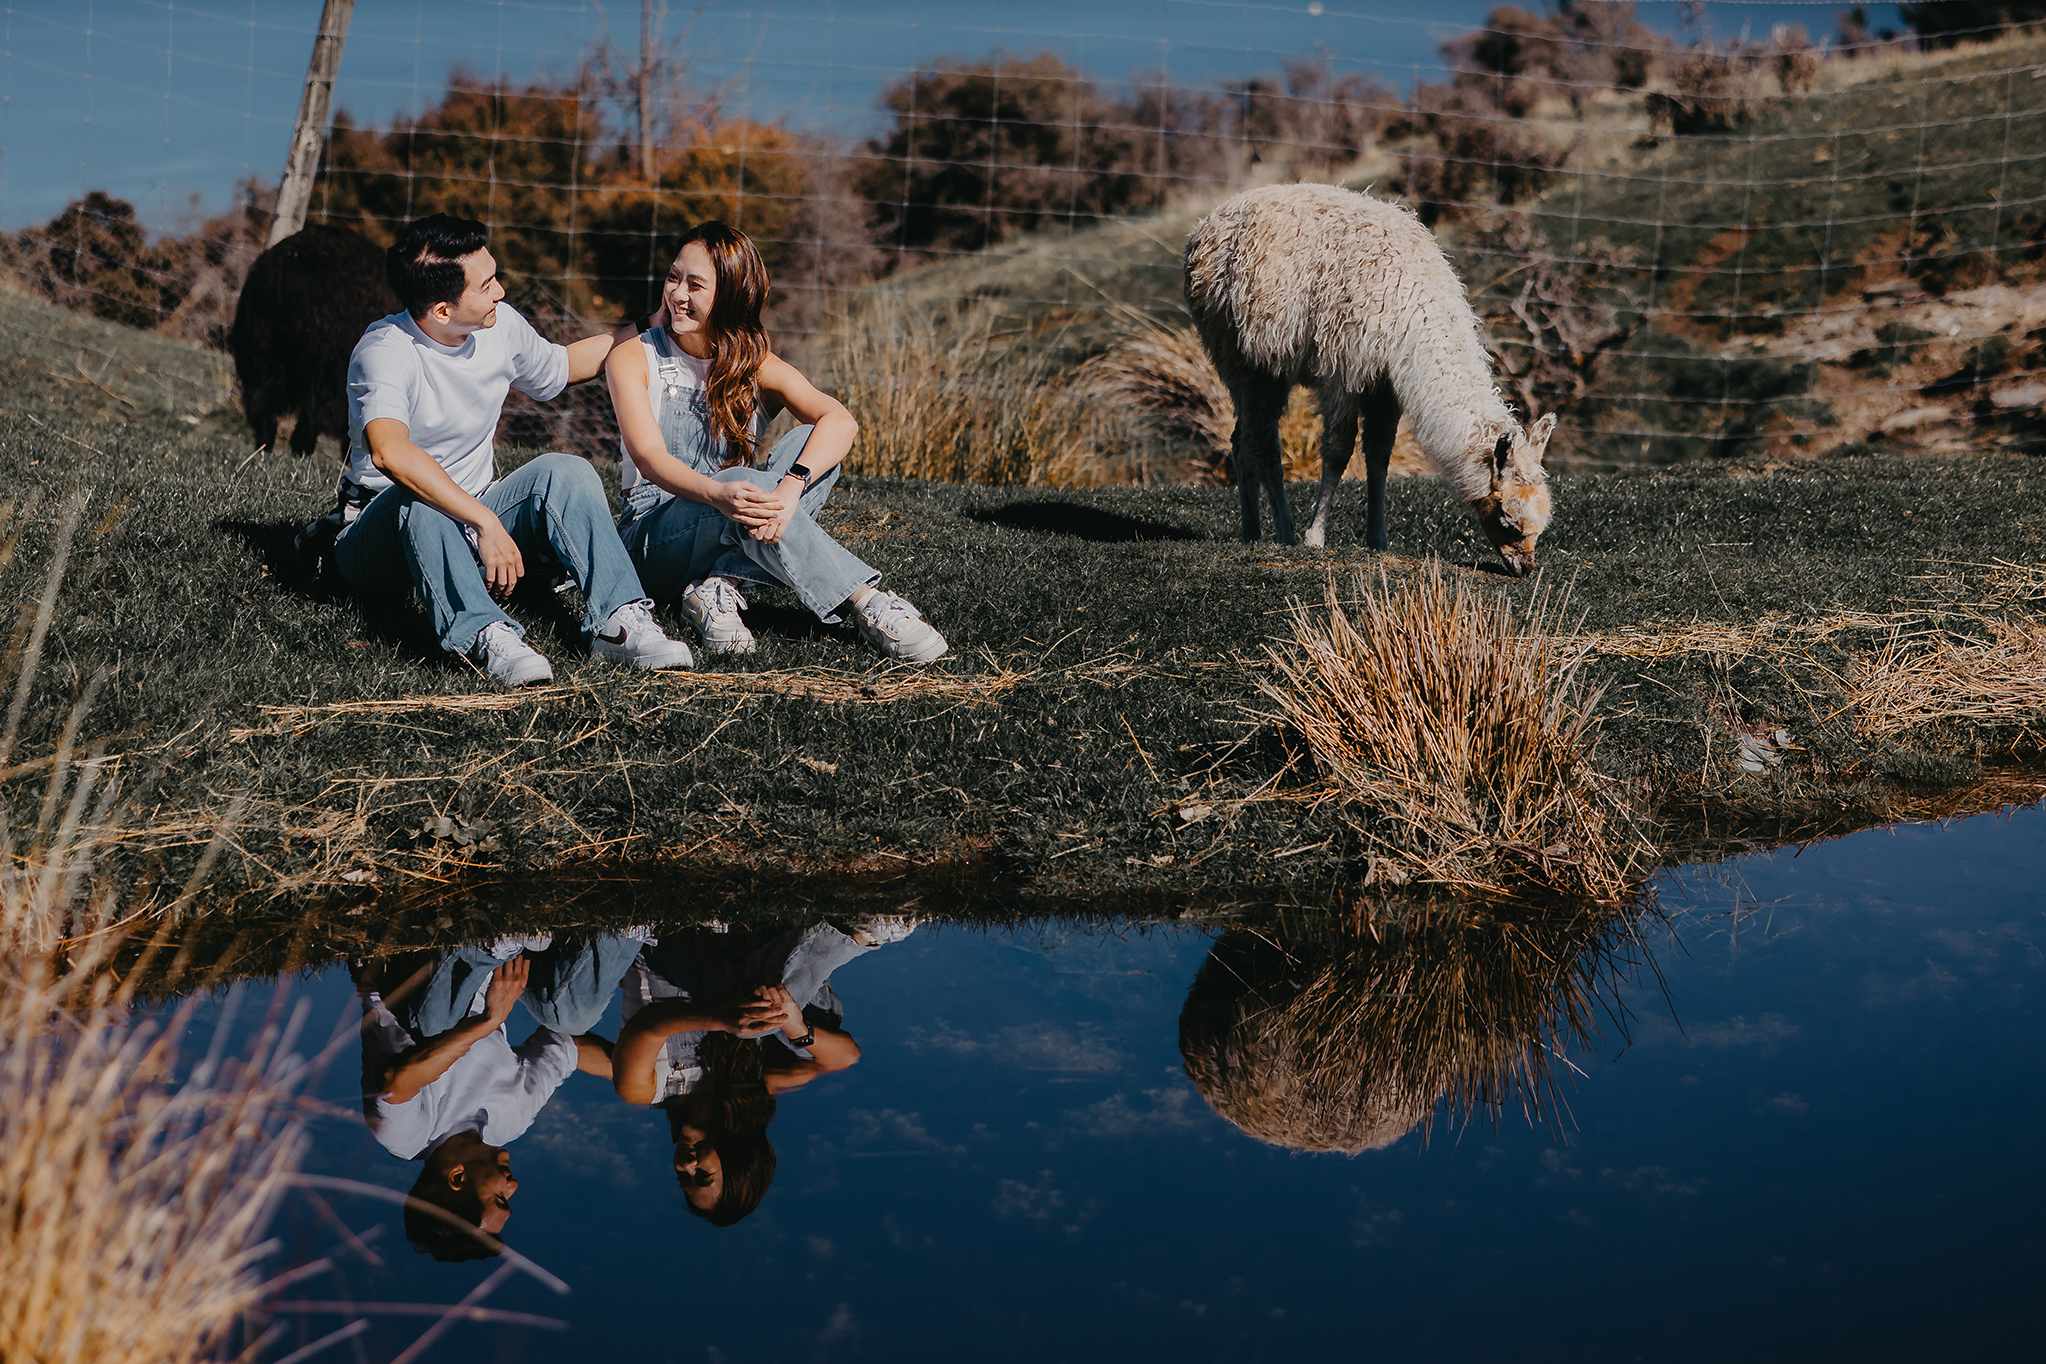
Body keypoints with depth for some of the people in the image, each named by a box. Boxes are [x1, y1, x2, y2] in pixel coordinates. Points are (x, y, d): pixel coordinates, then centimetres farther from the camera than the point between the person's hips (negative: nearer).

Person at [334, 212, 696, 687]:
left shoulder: (500, 326, -2)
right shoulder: (384, 351, -24)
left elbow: (560, 366, 23)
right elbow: (389, 451, -44)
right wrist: (486, 523, -48)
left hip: (467, 532, 6)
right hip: (384, 534, -6)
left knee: (565, 471, -18)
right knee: (420, 496, -38)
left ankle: (619, 618, -34)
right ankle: (485, 635, -56)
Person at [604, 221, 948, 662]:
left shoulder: (757, 367, 2)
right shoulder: (634, 357, -3)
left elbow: (840, 421, -17)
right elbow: (649, 457, -19)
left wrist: (792, 485, -39)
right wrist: (717, 494, -41)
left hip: (732, 536, 3)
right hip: (654, 536, -3)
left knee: (807, 442, -22)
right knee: (741, 485, -35)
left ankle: (720, 586, -31)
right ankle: (865, 602, -38)